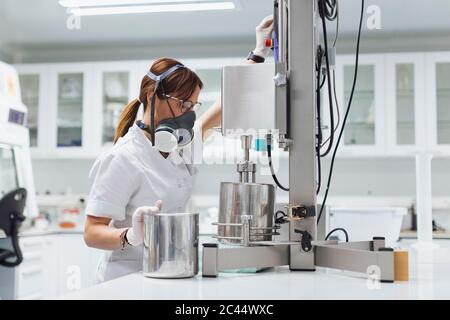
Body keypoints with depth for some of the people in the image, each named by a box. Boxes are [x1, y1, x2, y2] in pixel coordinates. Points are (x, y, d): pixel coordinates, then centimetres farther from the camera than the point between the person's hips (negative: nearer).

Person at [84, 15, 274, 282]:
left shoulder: (172, 145, 6)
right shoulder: (124, 159, -15)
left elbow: (221, 111, 15)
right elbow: (92, 233, -14)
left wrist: (259, 54, 15)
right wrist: (132, 236, -33)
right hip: (129, 280, -7)